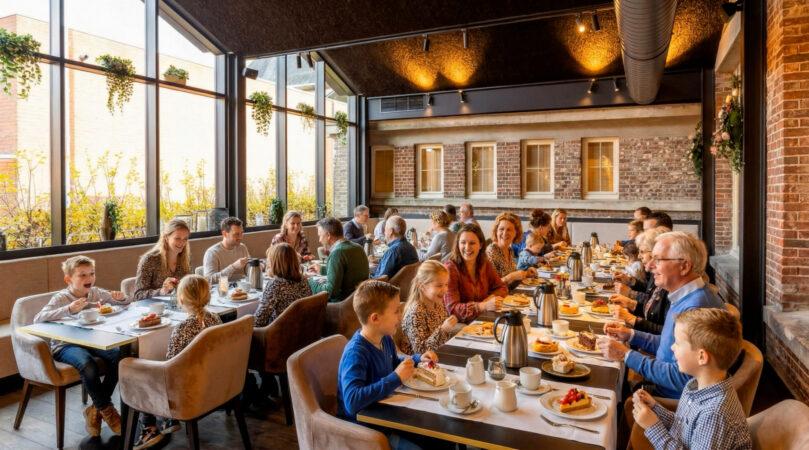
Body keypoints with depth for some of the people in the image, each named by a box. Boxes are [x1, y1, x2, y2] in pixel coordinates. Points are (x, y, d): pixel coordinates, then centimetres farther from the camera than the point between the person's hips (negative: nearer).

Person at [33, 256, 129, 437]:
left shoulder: (96, 293, 5)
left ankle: (96, 409, -7)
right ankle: (106, 410, -12)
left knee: (118, 356, -24)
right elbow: (38, 319, -25)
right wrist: (69, 309, -35)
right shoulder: (61, 298, -9)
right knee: (88, 365, -36)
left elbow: (125, 303, 18)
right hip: (65, 345, -5)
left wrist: (120, 298, -7)